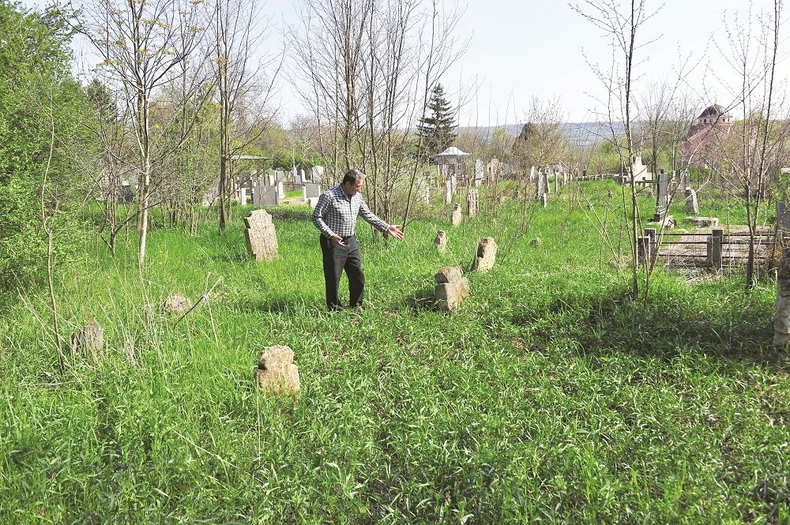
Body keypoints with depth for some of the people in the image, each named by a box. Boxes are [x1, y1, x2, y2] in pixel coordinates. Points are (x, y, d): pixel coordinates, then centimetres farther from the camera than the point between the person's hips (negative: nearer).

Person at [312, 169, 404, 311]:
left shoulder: (357, 197, 5)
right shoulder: (329, 196, -17)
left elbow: (368, 215, 13)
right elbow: (316, 217, -14)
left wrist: (387, 228, 5)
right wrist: (330, 235, -24)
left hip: (351, 241, 7)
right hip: (333, 242, -7)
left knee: (358, 276, 13)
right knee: (333, 277, 1)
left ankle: (356, 305, 29)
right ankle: (334, 309, 16)